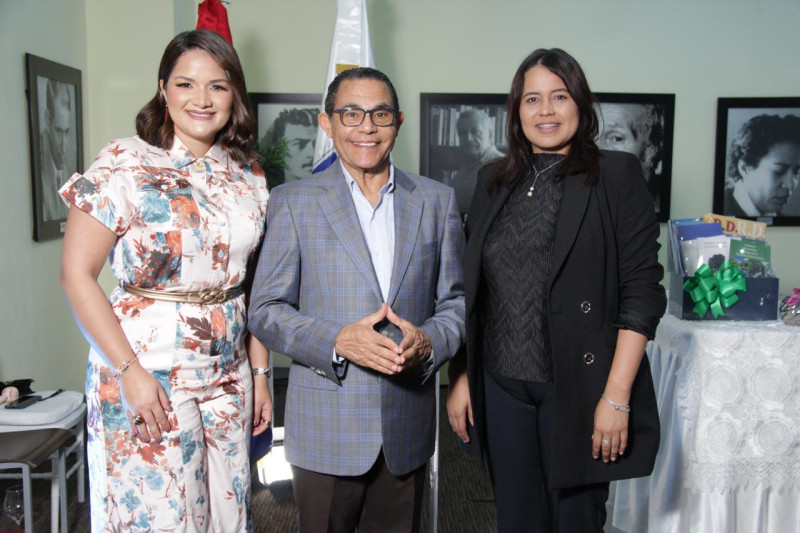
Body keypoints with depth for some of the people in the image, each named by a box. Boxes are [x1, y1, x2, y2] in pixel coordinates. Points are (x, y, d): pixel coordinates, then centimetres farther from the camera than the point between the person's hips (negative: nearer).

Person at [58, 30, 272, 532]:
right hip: (148, 371, -4)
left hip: (229, 373, 5)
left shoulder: (247, 175, 5)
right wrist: (130, 372, -16)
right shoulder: (125, 165, -10)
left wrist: (261, 371, 8)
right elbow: (77, 275, -10)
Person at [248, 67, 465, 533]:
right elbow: (266, 311, -2)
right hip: (326, 430, -2)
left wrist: (429, 341, -13)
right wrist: (337, 341, -19)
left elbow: (456, 299, 8)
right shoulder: (293, 202, -1)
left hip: (409, 430, 3)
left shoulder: (437, 200, 6)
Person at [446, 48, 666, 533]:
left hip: (577, 388, -4)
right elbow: (470, 290, 12)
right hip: (501, 388, 4)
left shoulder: (617, 175, -4)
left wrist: (617, 396, -14)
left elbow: (642, 292, -9)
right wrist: (461, 376, 8)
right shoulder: (494, 181, 10)